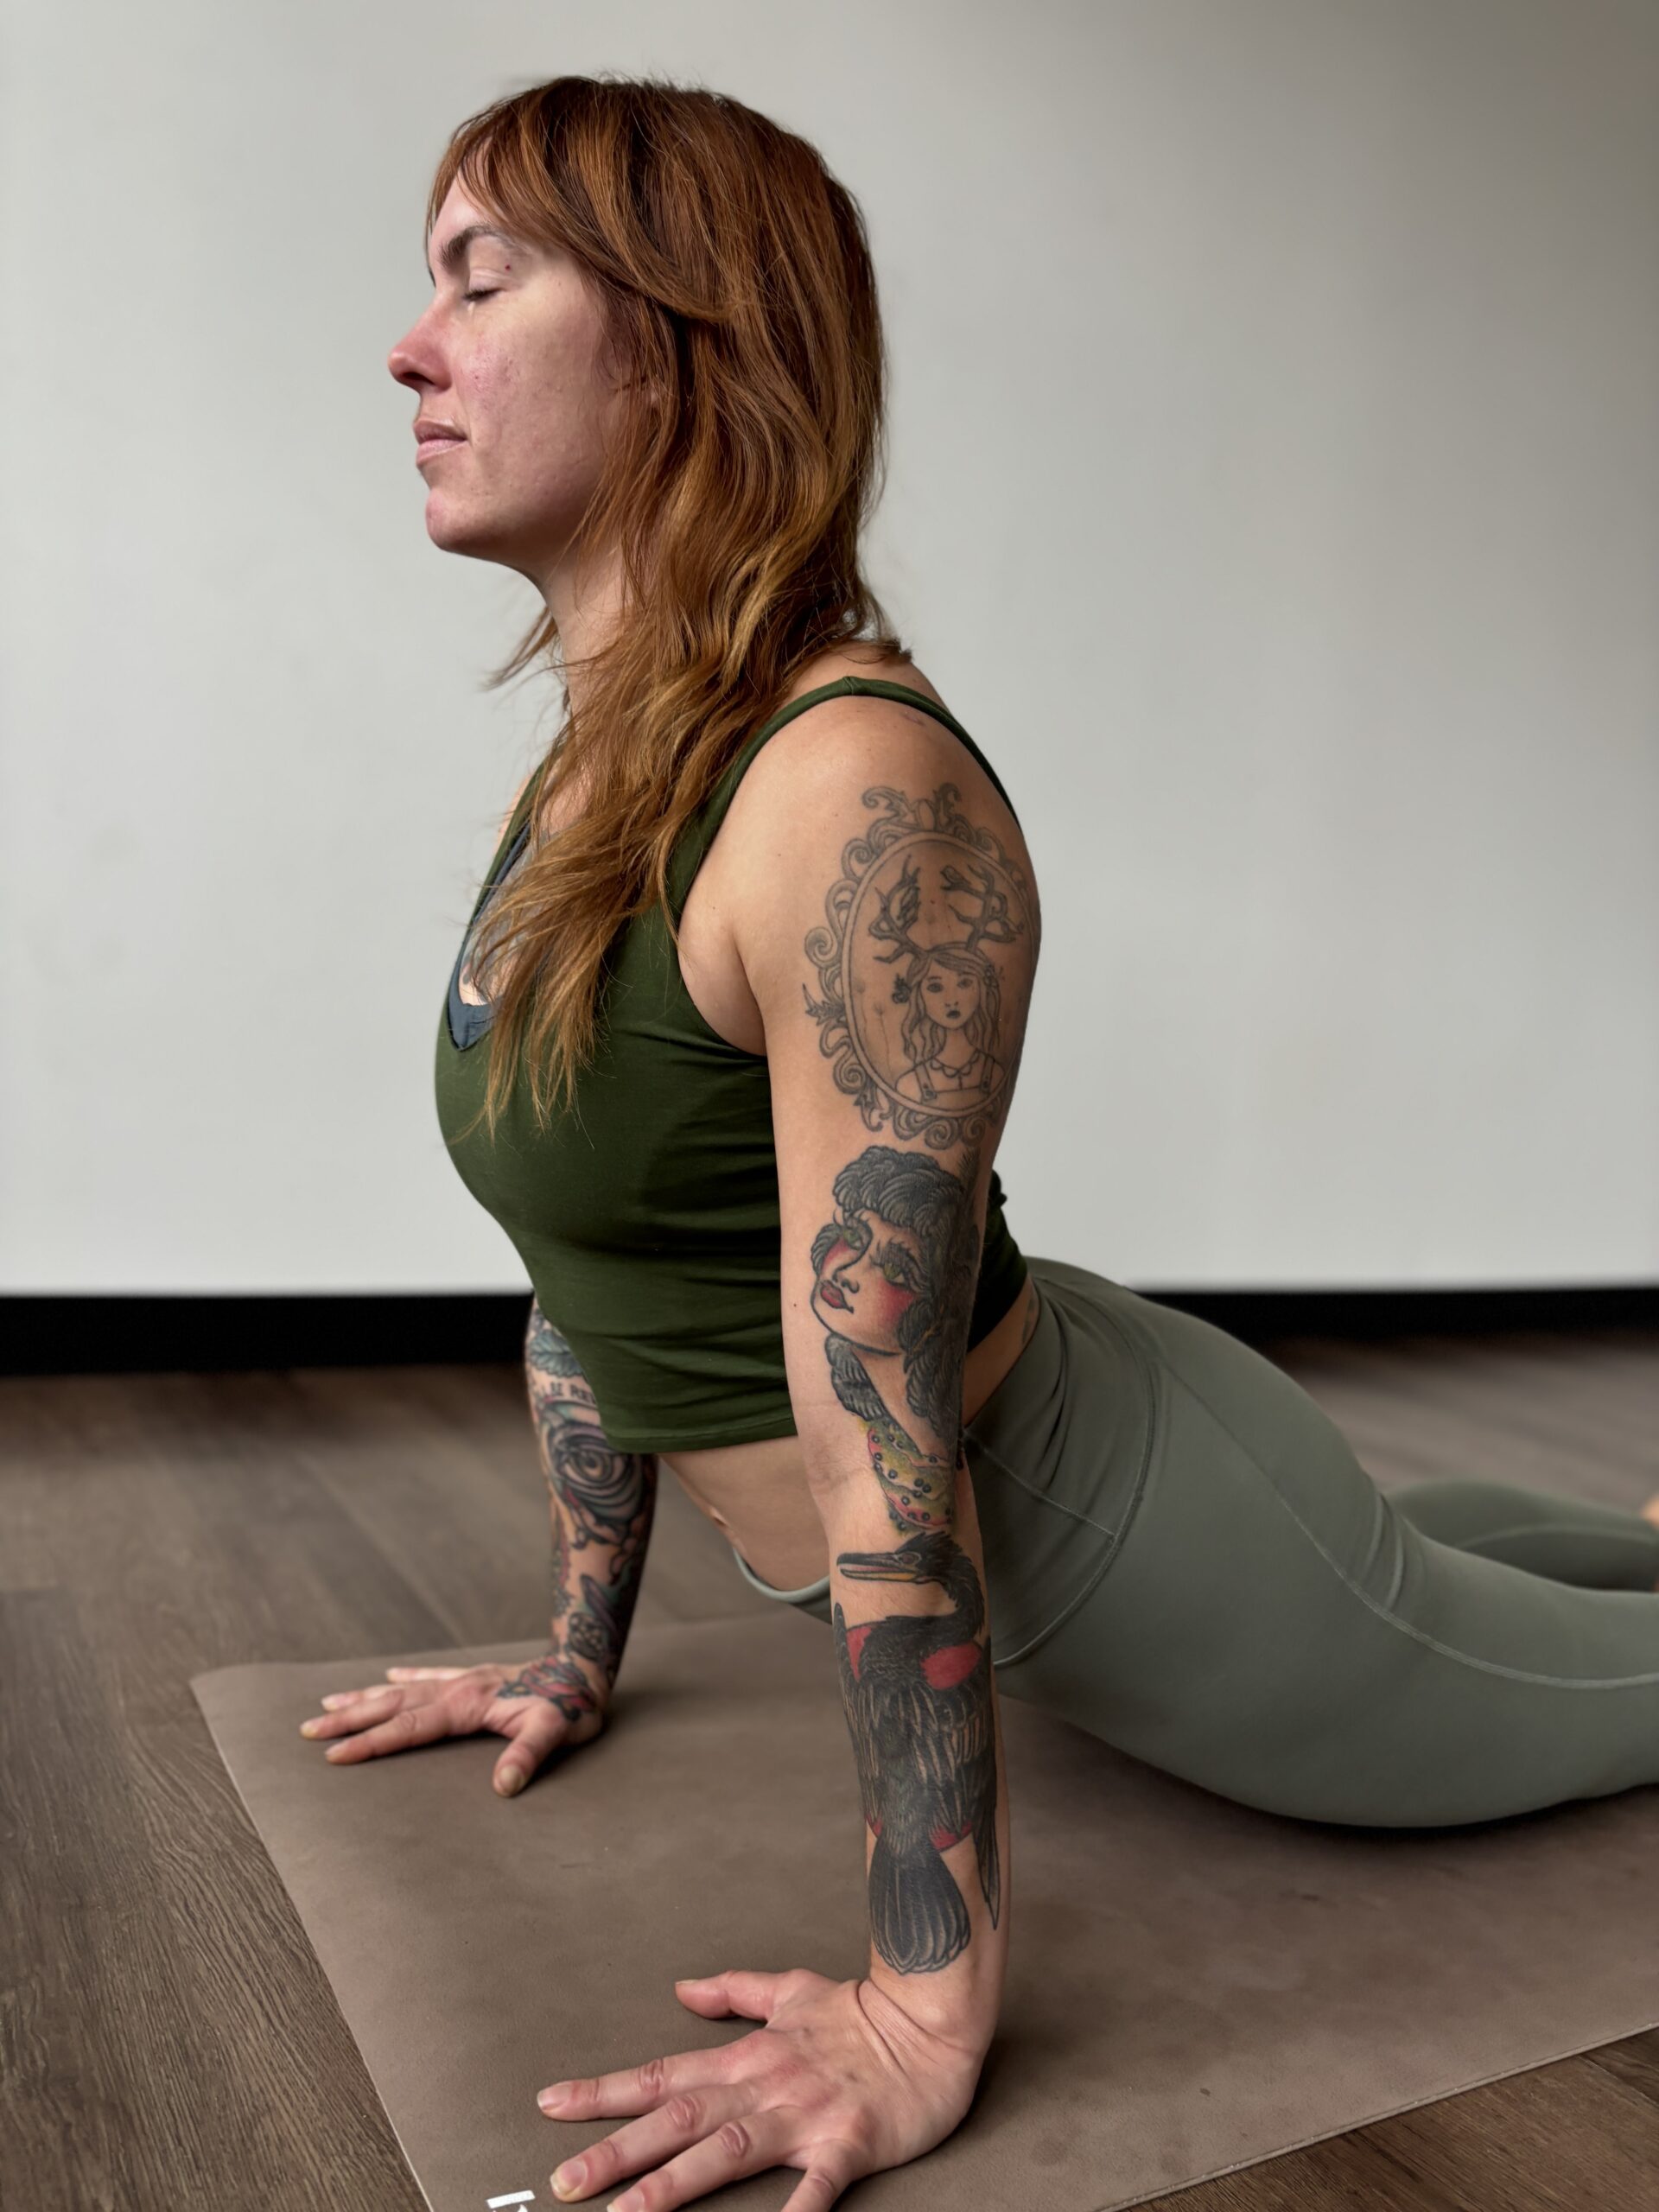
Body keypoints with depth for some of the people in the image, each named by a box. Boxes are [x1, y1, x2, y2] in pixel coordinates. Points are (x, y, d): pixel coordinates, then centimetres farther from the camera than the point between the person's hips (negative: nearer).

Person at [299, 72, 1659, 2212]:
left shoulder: (857, 797, -31)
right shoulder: (583, 785, -3)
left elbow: (887, 1451, -32)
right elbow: (594, 1256, 3)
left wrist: (924, 2012, -24)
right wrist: (577, 1654, 10)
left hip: (1120, 1524, -8)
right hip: (1027, 1496, 8)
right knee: (1408, 1540, 36)